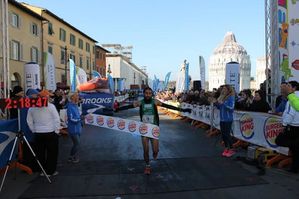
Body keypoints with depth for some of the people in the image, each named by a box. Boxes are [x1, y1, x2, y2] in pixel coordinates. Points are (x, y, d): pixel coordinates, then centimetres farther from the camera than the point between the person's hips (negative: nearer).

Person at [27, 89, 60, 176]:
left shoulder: (32, 107, 3)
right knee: (52, 153, 7)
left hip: (38, 133, 4)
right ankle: (50, 171, 14)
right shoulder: (51, 106, -11)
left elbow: (29, 121, 9)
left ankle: (42, 170, 25)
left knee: (40, 153, 15)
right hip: (51, 133, -4)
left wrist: (34, 130, 18)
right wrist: (57, 131, -2)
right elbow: (57, 120, -13)